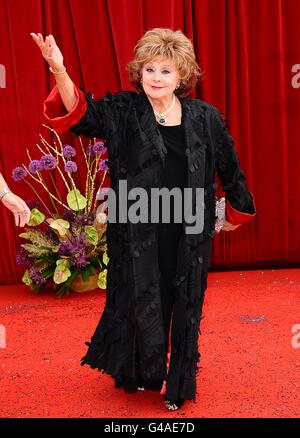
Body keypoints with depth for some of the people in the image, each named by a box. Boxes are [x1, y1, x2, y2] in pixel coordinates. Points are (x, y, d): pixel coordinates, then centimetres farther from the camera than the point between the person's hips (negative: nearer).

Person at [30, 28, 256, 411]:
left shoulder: (205, 117, 0)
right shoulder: (123, 112, -3)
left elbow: (228, 167, 10)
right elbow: (80, 112, -18)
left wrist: (237, 211, 17)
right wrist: (59, 70, -35)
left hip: (188, 234, 1)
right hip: (138, 232, -1)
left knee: (184, 306, 10)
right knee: (141, 303, 11)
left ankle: (179, 382, 30)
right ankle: (141, 373, 35)